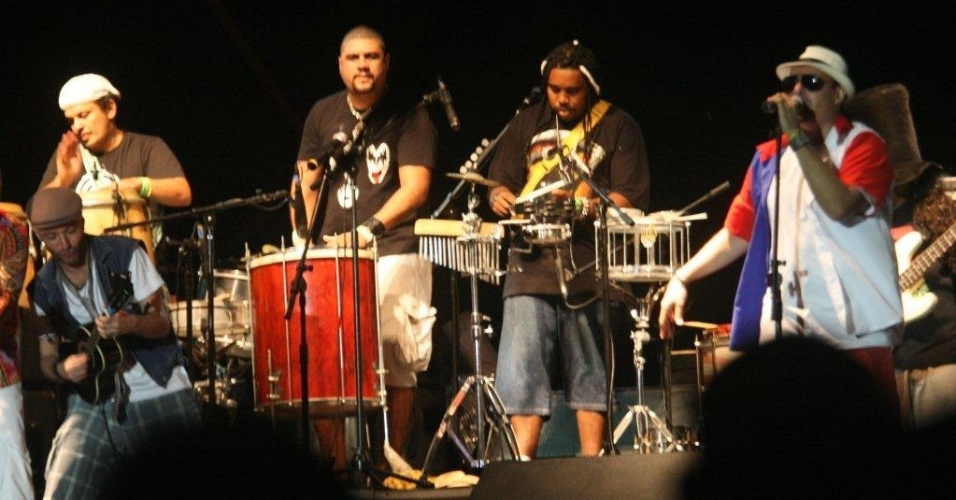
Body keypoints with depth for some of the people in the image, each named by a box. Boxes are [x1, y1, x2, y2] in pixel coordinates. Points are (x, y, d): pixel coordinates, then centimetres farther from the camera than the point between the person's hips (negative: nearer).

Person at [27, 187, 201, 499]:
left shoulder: (125, 254, -5)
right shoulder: (43, 289, 3)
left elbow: (162, 324, -6)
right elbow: (46, 360, 9)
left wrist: (131, 324, -28)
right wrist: (63, 369, -14)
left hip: (163, 396, -2)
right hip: (94, 404, 2)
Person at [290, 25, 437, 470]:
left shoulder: (409, 118, -1)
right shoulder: (323, 115, 13)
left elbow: (415, 187, -13)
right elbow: (306, 183, 19)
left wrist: (371, 228, -27)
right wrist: (304, 238, 4)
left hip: (392, 253, -4)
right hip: (329, 252, 4)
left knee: (395, 362, -9)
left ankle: (392, 463, -1)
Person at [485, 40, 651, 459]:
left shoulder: (617, 127, 6)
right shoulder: (528, 124, 17)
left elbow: (630, 199, -2)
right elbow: (499, 182, 18)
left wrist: (582, 206, -19)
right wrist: (502, 199, -6)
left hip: (590, 265, -3)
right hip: (532, 263, 3)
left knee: (590, 371, 1)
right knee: (520, 368, -6)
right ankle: (521, 464, -4)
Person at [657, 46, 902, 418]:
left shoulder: (862, 145, 2)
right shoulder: (769, 157, 16)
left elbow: (842, 207, -18)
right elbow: (736, 234, 20)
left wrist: (798, 137, -15)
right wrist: (681, 278, 9)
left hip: (854, 330, -4)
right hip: (786, 326, 4)